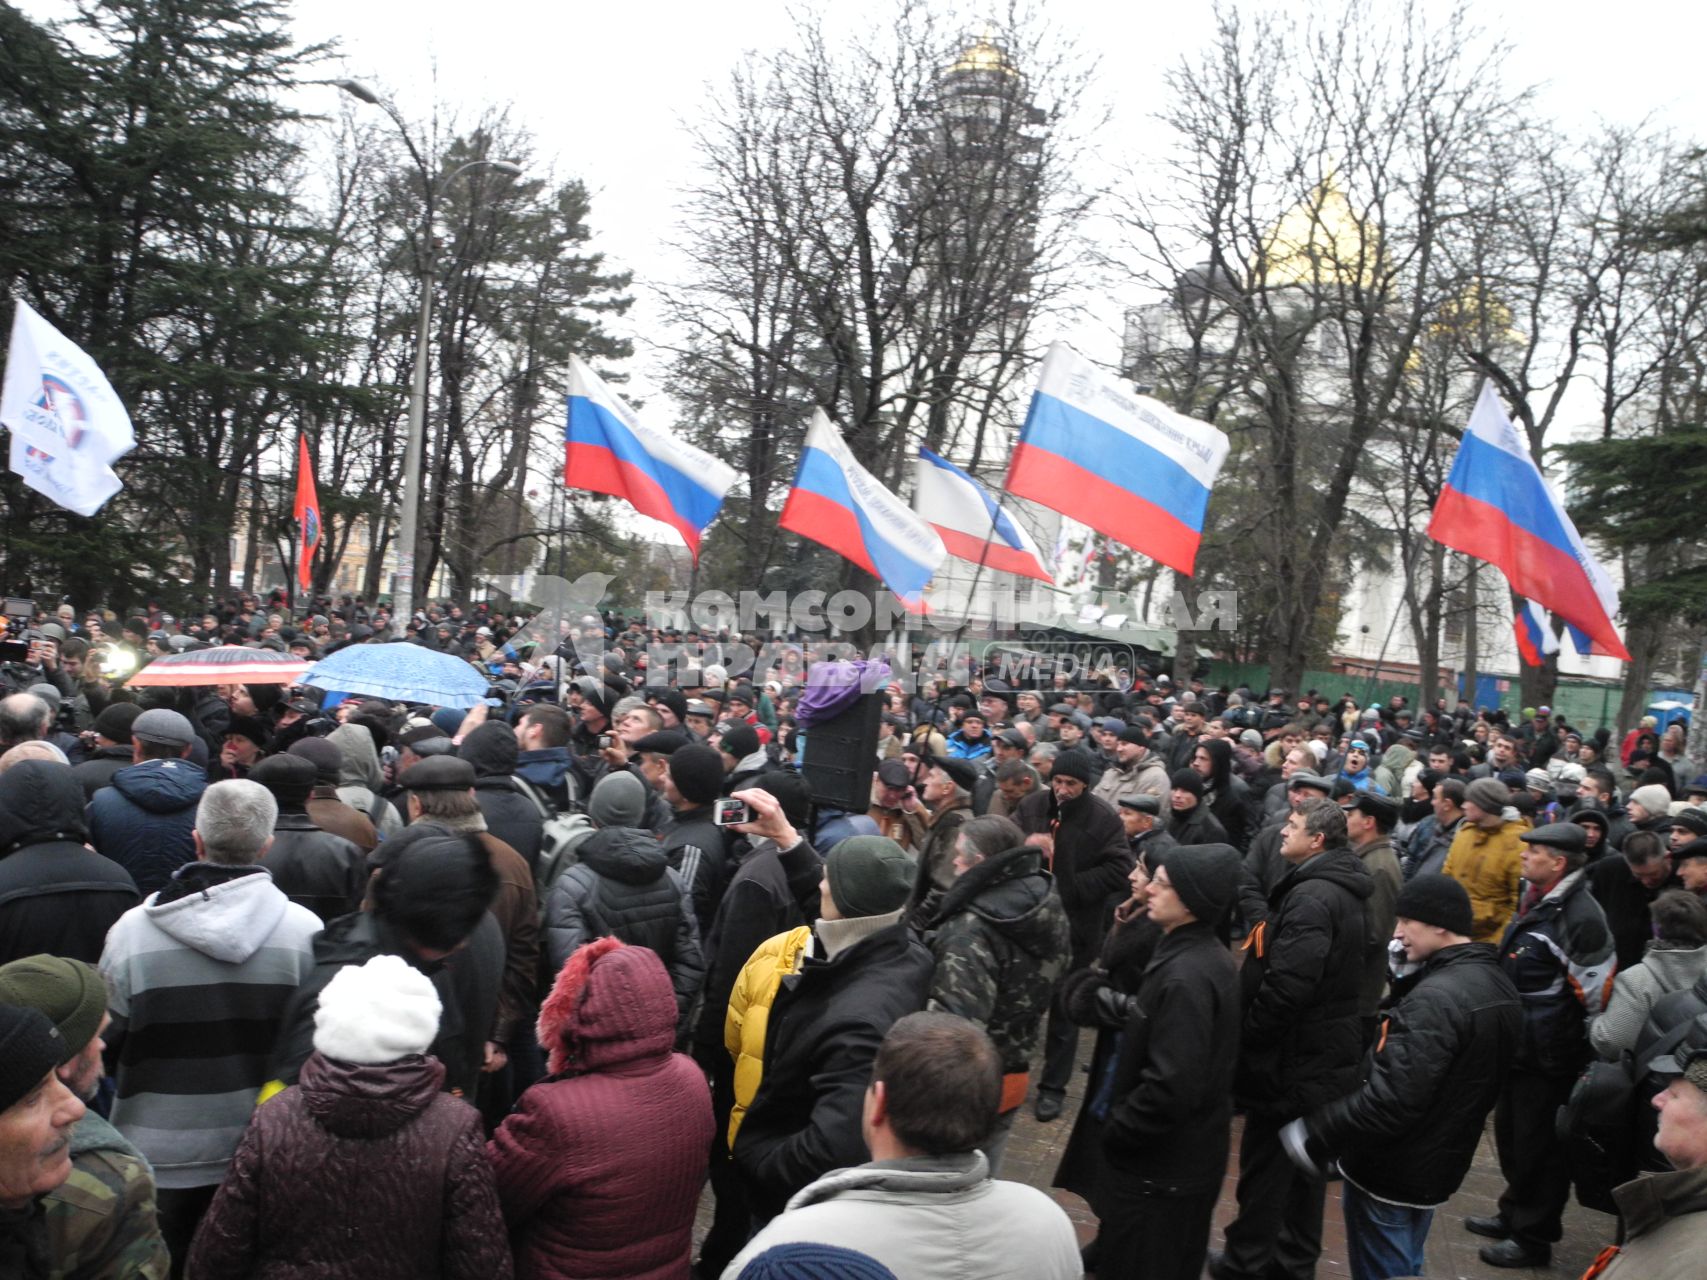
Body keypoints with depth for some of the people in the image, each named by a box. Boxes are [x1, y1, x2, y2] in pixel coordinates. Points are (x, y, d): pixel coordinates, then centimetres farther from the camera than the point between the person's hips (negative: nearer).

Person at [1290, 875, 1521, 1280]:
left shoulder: (1436, 997, -27)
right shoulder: (1499, 987, 3)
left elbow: (1393, 1100, -31)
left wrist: (1313, 1133, -22)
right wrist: (1406, 981, -2)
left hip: (1389, 1172, -9)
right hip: (1436, 1166, 9)